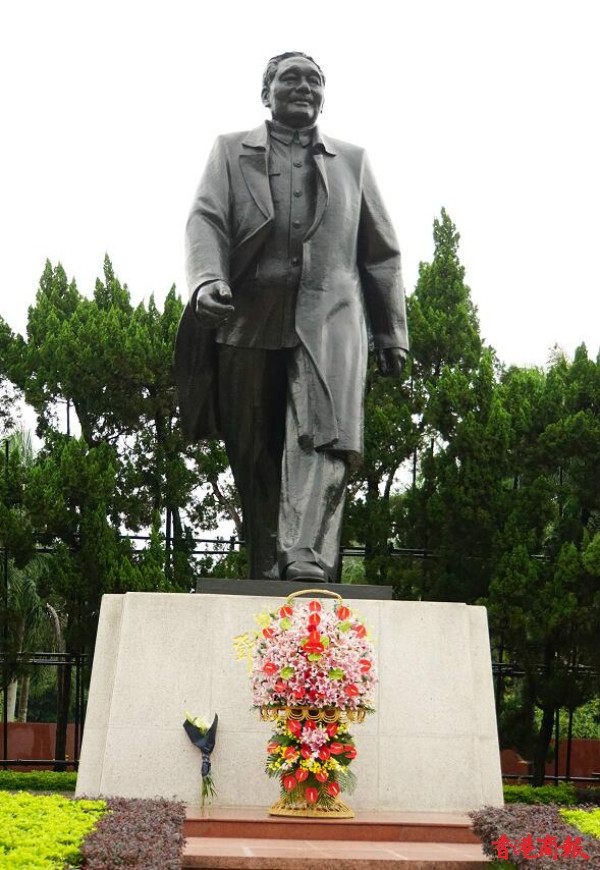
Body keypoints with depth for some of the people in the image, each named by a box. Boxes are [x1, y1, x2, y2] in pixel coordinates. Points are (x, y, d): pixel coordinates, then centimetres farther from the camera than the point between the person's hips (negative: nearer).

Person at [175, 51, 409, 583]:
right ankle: (266, 571, 6)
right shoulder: (231, 151, 18)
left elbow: (381, 254, 20)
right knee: (254, 454, 0)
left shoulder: (352, 161, 22)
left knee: (322, 437, -20)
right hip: (249, 320, 0)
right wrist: (207, 279, -21)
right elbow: (206, 220, 1)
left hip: (329, 318, 0)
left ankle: (308, 560, -30)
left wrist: (392, 335, 13)